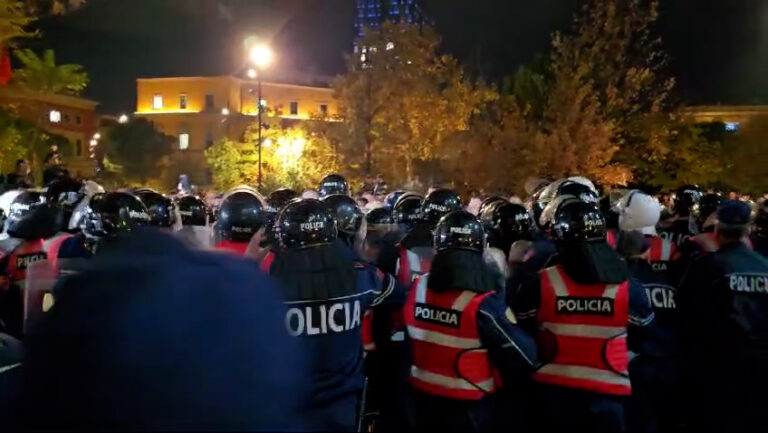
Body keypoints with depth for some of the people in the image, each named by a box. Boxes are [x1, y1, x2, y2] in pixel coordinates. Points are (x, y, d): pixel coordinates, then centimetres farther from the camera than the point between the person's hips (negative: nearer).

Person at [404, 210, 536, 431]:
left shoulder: (418, 289, -9)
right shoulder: (483, 304, -25)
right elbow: (523, 357, -18)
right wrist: (504, 383, 2)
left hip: (424, 401, 5)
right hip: (469, 409, -4)